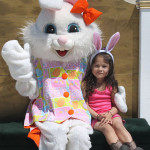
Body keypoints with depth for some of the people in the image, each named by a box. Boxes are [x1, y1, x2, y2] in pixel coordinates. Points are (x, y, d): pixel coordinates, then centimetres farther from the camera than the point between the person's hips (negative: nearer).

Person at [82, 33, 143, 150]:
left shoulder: (112, 84, 7)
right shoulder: (86, 84, 0)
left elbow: (116, 105, 7)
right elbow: (85, 104, -4)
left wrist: (110, 114, -14)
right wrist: (97, 116, -15)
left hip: (110, 114, 2)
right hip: (94, 116, -2)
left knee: (118, 125, -26)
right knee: (106, 127, -28)